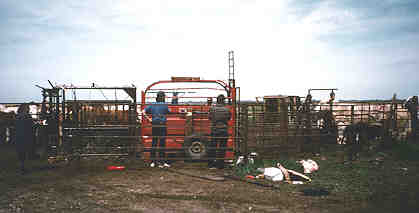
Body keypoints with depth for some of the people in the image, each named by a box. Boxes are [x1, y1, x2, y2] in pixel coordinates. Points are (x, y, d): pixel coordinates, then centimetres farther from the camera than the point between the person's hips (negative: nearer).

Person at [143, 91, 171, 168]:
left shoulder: (152, 105, 7)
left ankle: (153, 162, 14)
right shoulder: (165, 105, -6)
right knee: (162, 144, 1)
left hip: (154, 126, 4)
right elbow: (169, 112, 4)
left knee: (154, 143, 10)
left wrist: (149, 119, 5)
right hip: (162, 126, -4)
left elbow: (144, 111, 3)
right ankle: (161, 162, 5)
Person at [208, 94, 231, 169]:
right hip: (224, 131, -1)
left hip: (214, 130, 1)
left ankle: (211, 163, 14)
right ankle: (220, 164, 9)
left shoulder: (212, 108, -5)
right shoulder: (227, 109, -5)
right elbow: (229, 118, 9)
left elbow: (210, 117, 8)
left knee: (212, 147, 10)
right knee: (222, 148, 6)